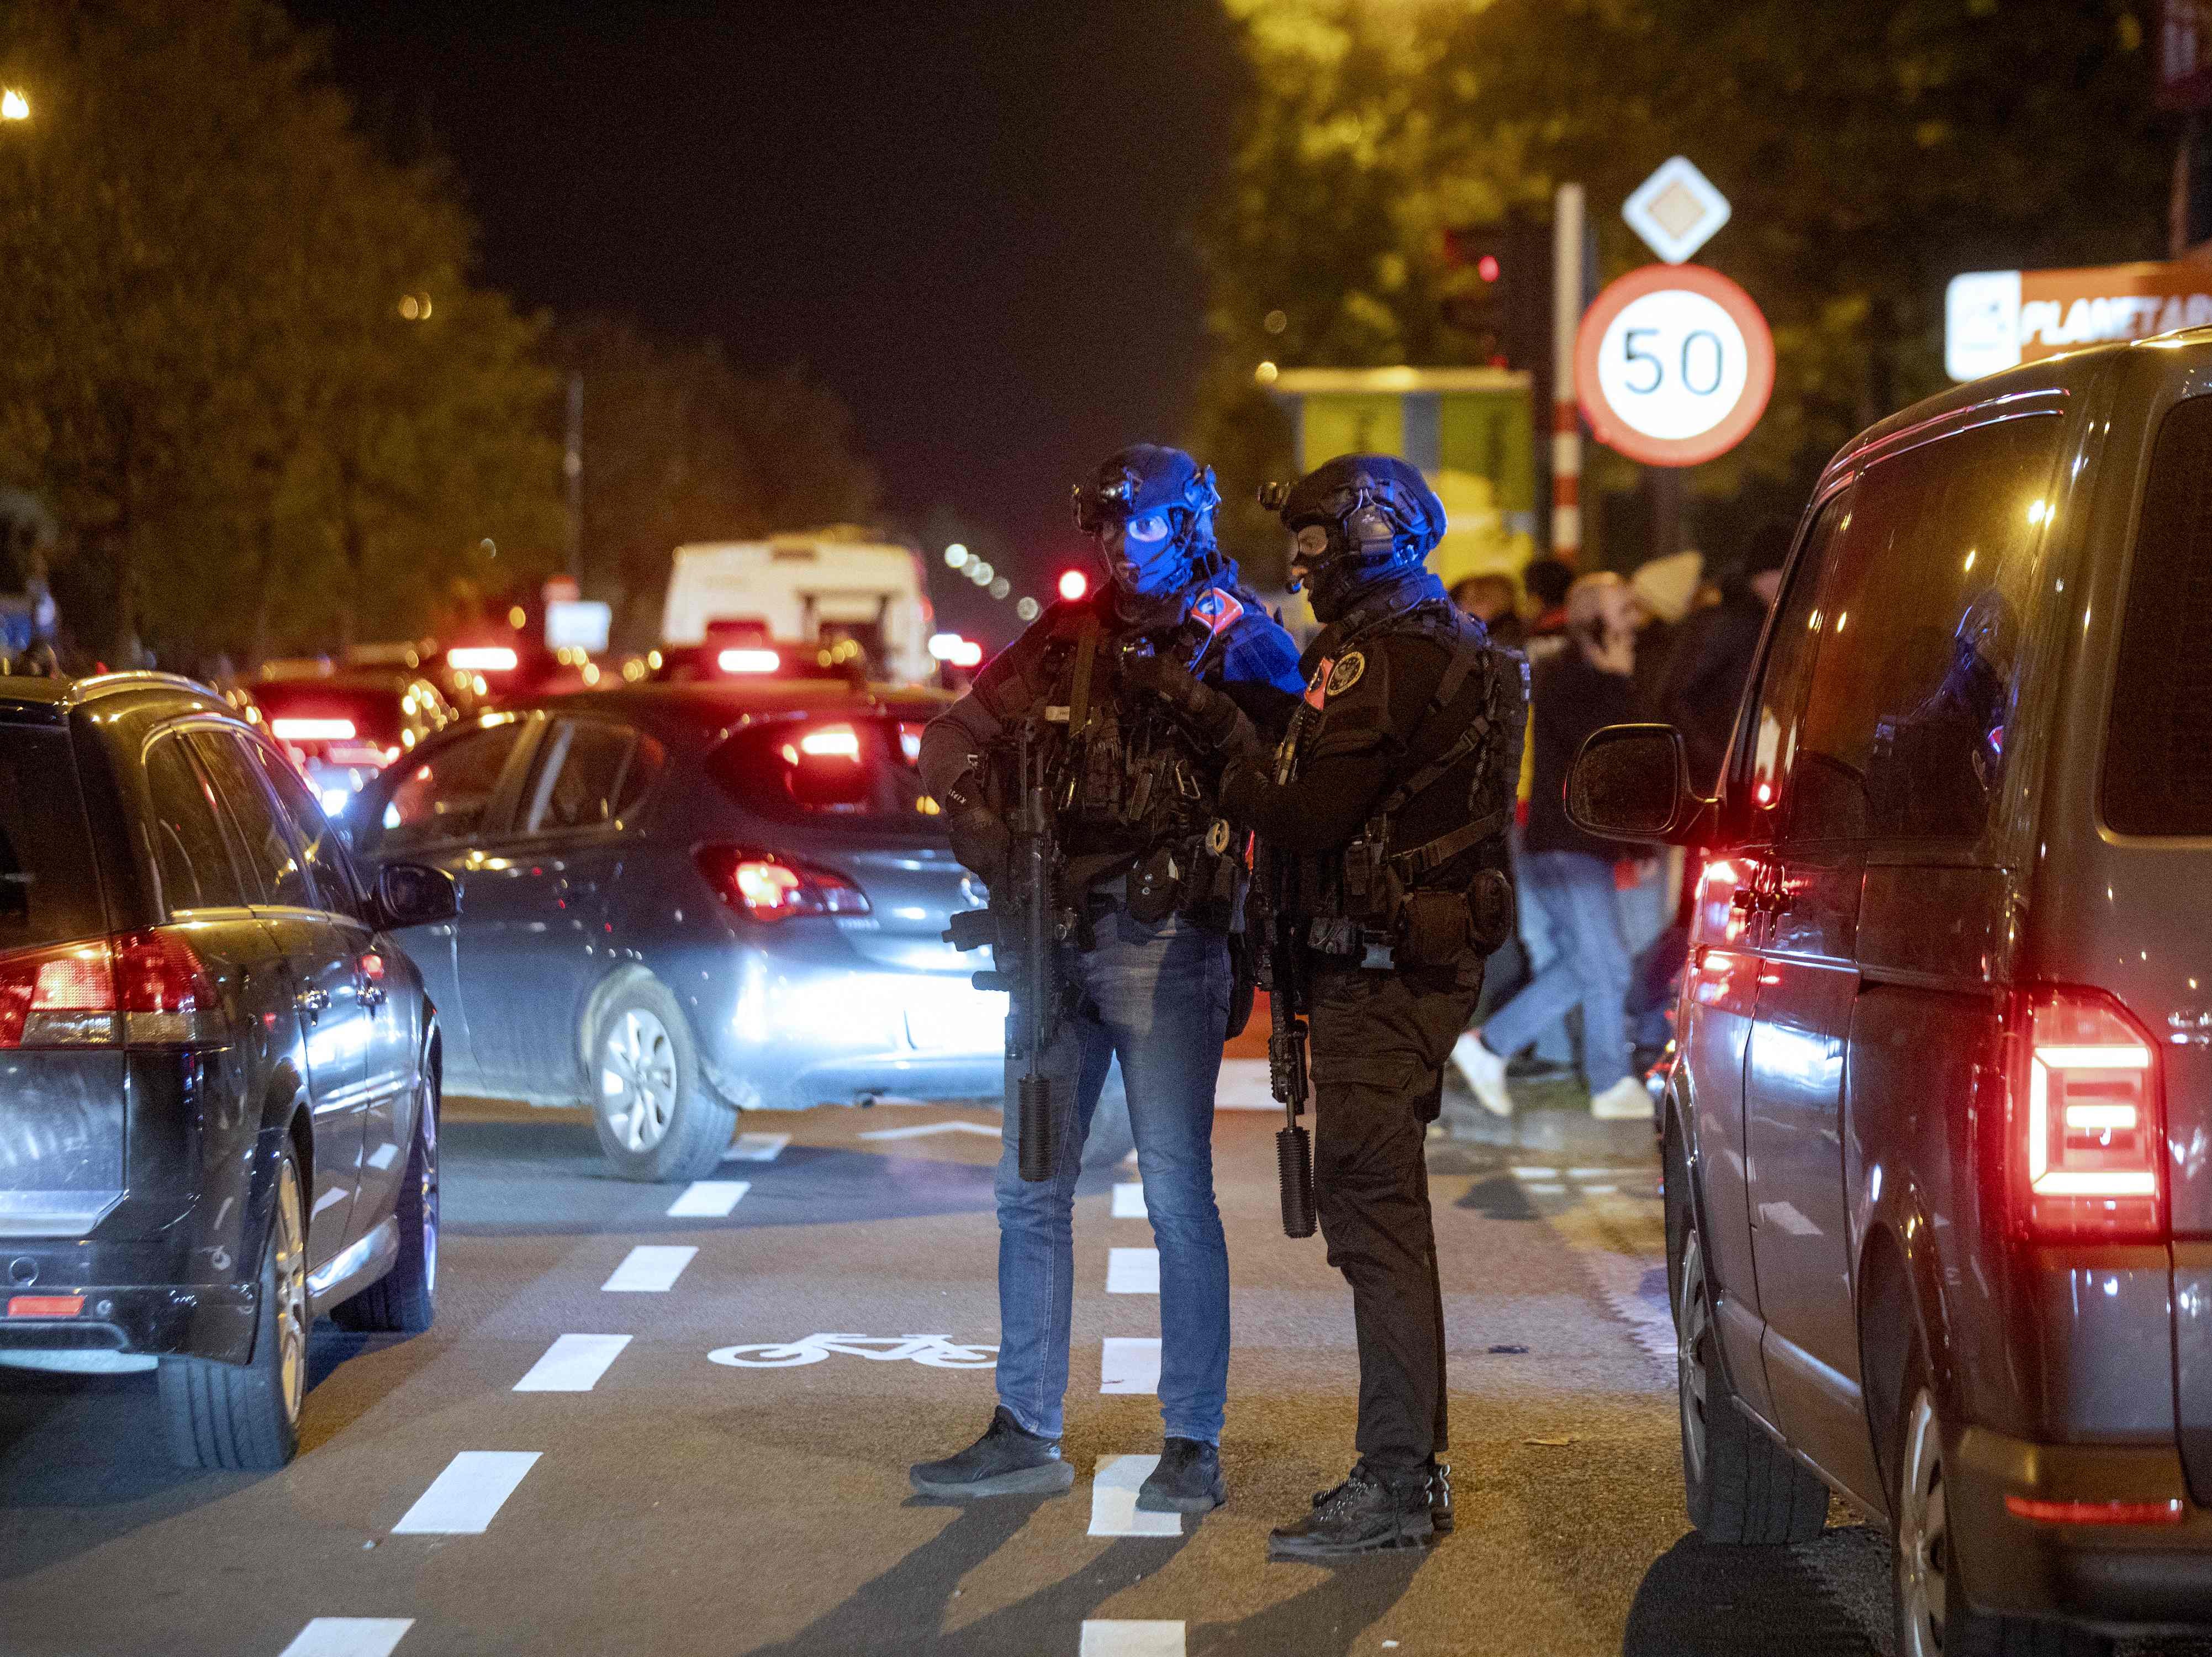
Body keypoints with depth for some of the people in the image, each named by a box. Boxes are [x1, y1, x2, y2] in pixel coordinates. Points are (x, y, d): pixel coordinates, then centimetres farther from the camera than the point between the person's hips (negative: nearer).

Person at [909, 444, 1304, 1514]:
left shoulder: (1241, 645, -2)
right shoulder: (1068, 638, 11)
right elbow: (953, 744, 16)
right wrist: (996, 852, 5)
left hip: (1164, 945, -6)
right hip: (1058, 943, 6)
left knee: (1177, 1195, -5)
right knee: (1031, 1191, 8)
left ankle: (1194, 1446, 3)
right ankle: (1027, 1435, 17)